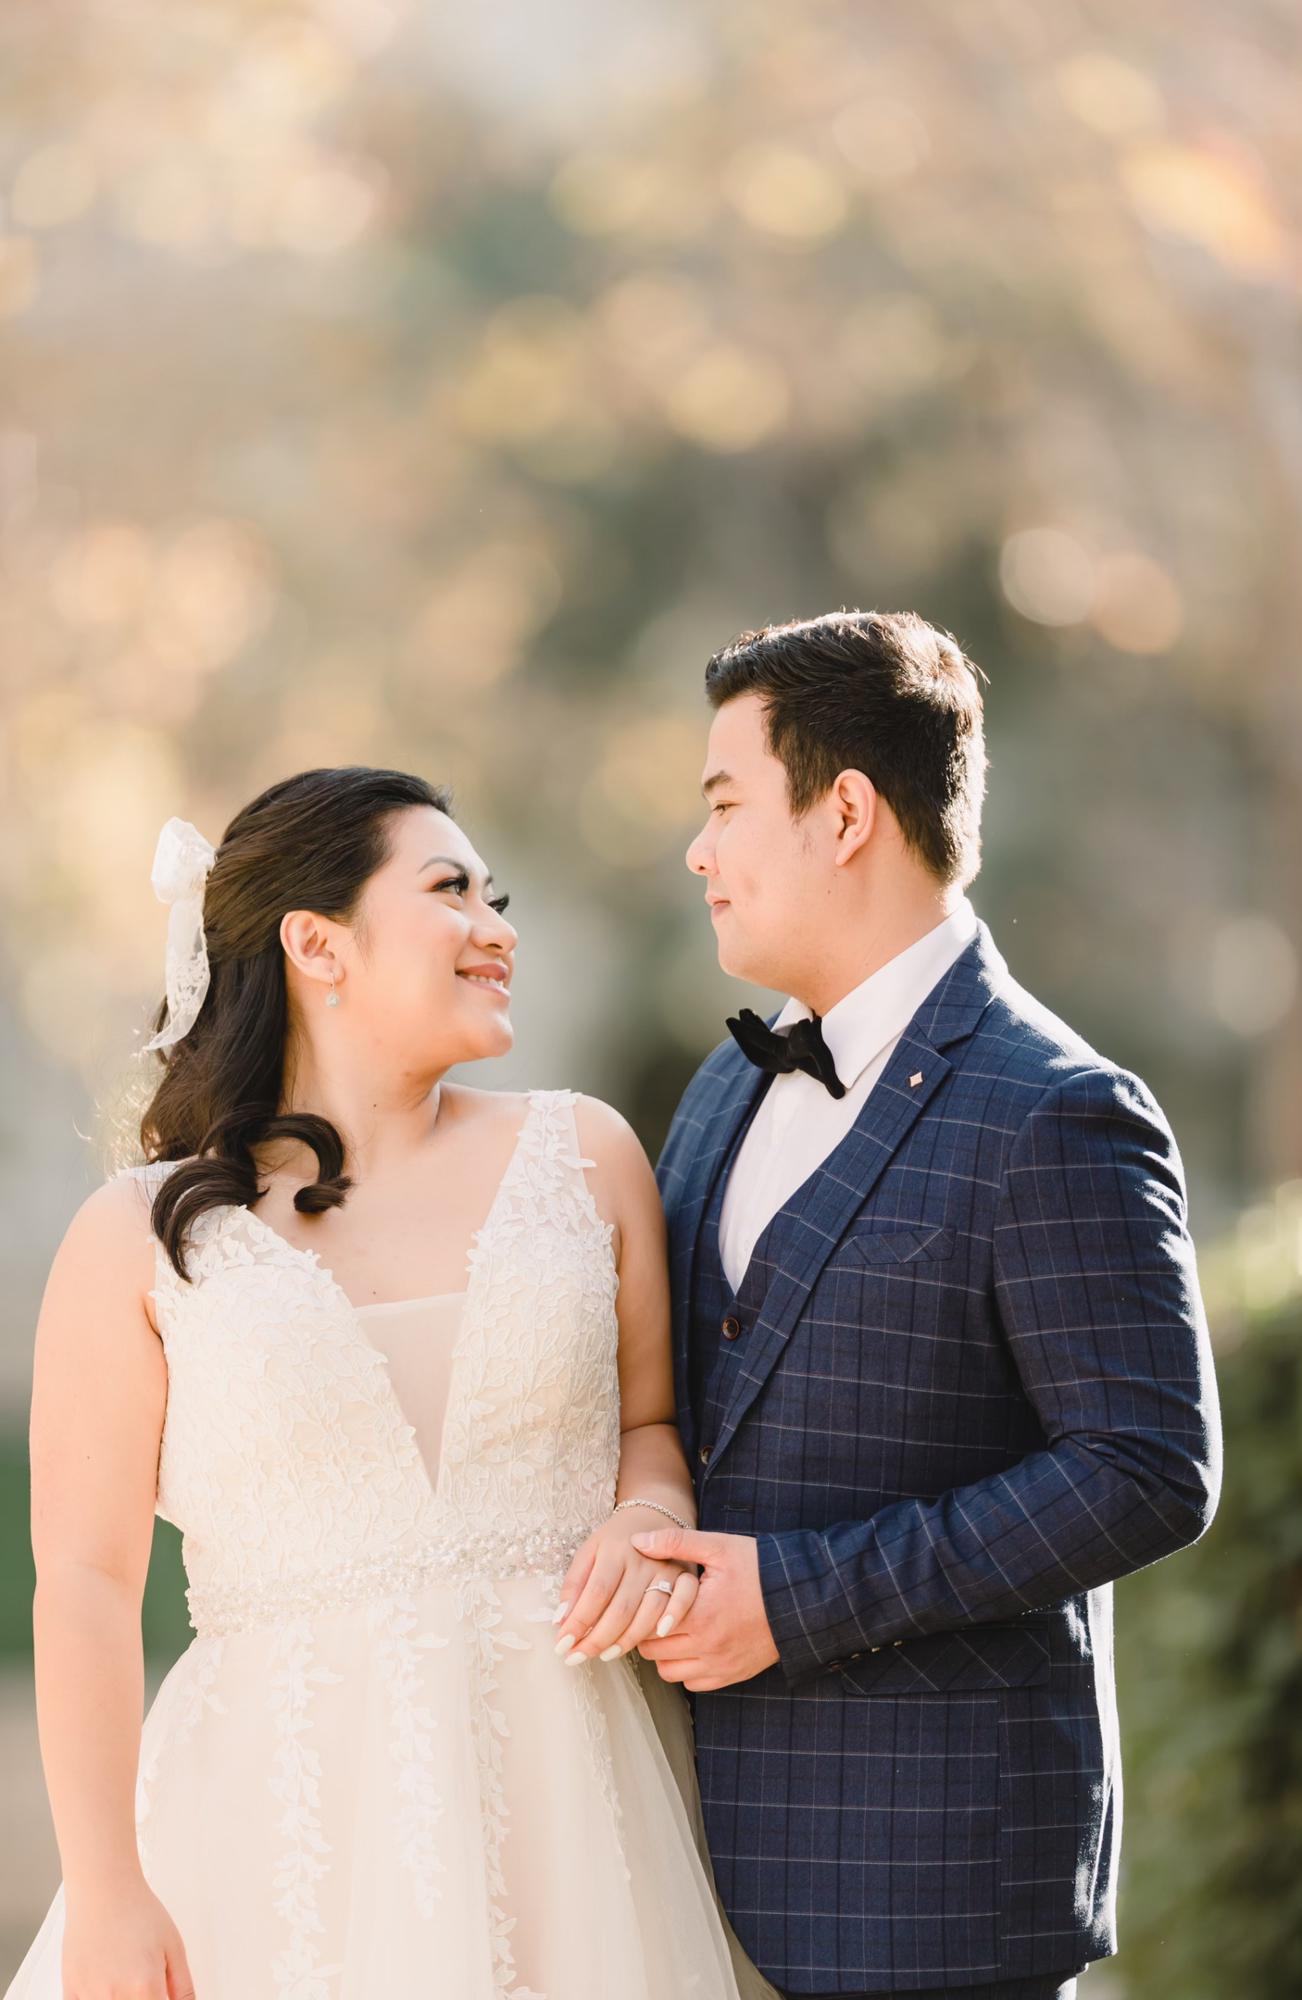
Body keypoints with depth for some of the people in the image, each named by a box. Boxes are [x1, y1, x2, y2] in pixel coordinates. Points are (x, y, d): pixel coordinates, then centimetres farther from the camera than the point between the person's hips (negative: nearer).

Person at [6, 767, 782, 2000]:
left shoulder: (582, 1156, 8)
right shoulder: (139, 1242, 0)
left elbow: (655, 1418, 16)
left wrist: (650, 1514, -8)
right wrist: (106, 1898, -8)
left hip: (560, 1800, 2)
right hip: (290, 1810, -2)